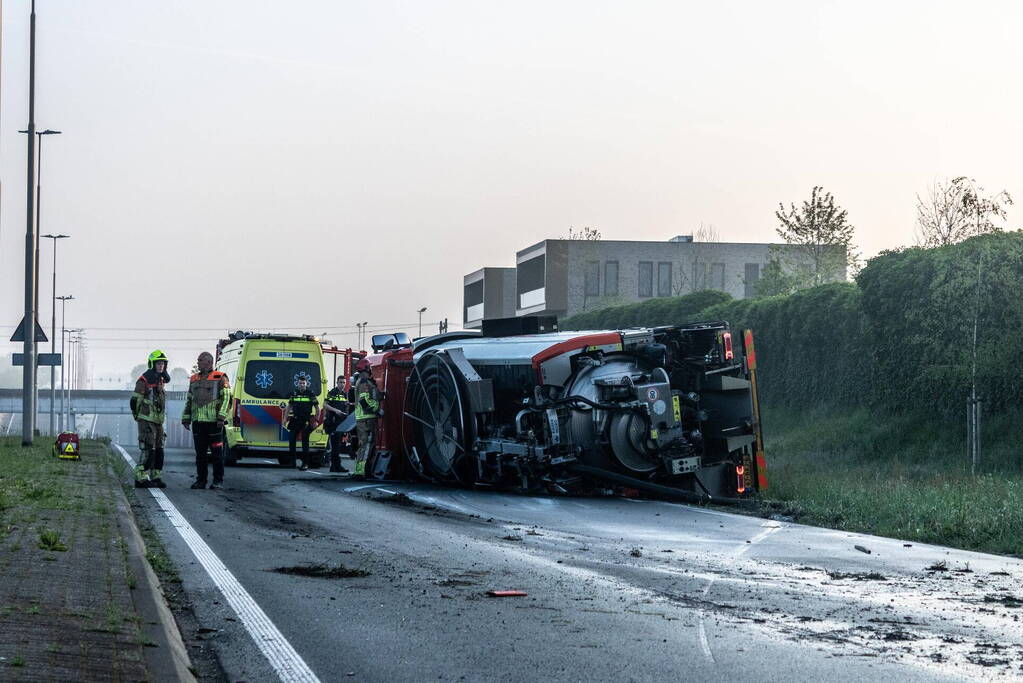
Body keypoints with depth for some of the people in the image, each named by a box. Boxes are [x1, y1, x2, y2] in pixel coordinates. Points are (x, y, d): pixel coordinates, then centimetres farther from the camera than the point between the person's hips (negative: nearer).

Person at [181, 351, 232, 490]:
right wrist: (186, 418, 14)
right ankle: (201, 480, 13)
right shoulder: (194, 379, 18)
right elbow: (189, 400, 22)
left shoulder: (220, 378, -1)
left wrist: (222, 417, -15)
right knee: (200, 453, 7)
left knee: (216, 452, -2)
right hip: (197, 422, 5)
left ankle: (218, 481, 3)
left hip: (213, 421, -5)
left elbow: (226, 399, -6)